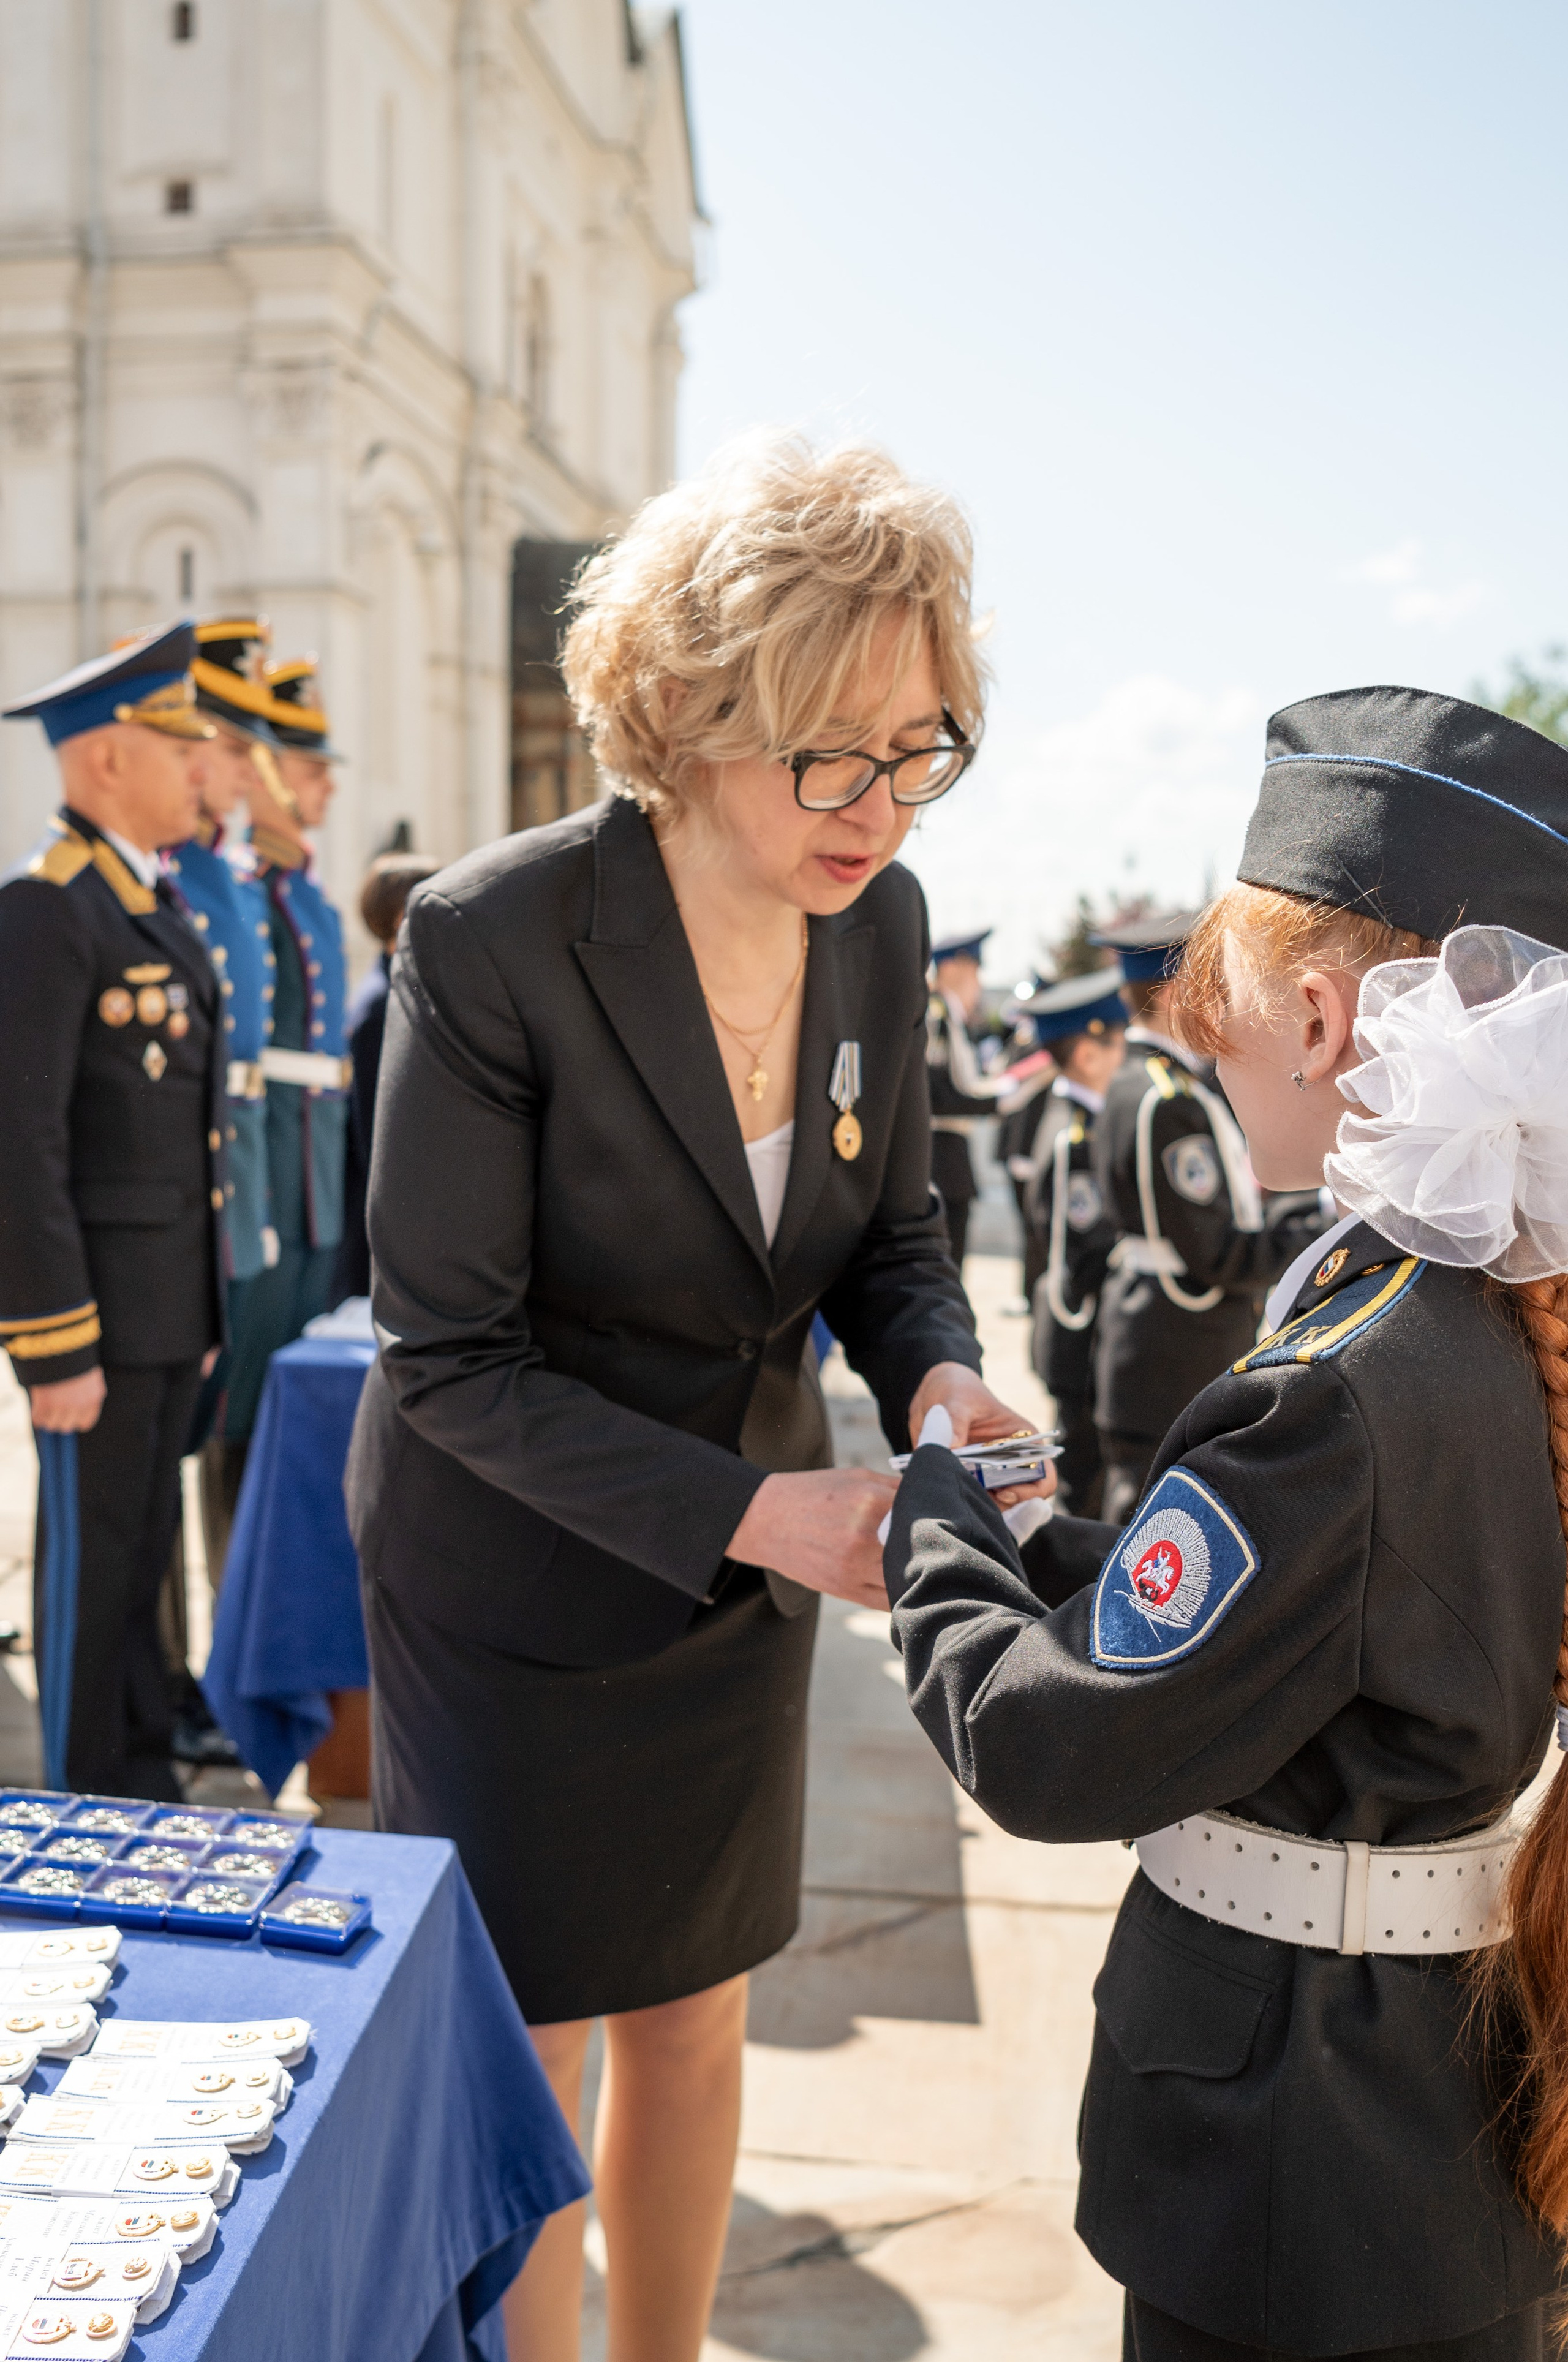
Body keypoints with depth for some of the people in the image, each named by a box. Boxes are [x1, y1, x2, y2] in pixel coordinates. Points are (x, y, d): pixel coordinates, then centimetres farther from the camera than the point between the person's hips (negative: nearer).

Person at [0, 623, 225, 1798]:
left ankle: (144, 1776, 27)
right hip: (96, 1302, -9)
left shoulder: (151, 907, 14)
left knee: (143, 1545, 16)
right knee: (96, 1556, 2)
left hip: (172, 1300, 9)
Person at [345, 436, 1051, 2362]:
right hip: (518, 1580, -5)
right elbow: (449, 1360, -21)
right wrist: (751, 1511, -28)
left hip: (743, 1566, 5)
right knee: (526, 2061, 10)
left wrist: (936, 1374, -17)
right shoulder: (491, 939, -26)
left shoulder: (879, 920, -9)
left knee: (695, 2023, 20)